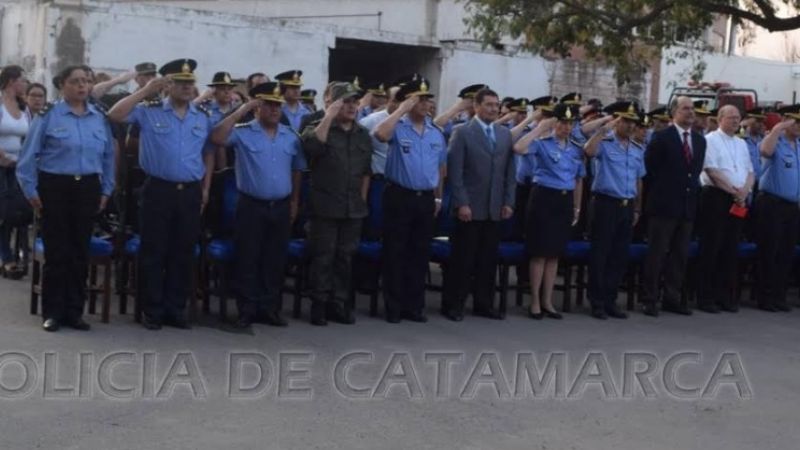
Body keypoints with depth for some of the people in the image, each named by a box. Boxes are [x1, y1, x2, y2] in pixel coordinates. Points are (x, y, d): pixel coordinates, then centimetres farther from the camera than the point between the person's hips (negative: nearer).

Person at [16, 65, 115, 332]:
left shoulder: (99, 118, 8)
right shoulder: (49, 116, -4)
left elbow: (109, 156, 14)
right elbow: (29, 155, -3)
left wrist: (106, 190, 9)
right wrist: (31, 191, -5)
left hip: (87, 188, 4)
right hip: (55, 187, -4)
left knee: (80, 251, 8)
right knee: (56, 251, 0)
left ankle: (74, 311, 17)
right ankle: (52, 312, 11)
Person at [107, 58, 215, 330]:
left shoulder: (204, 117, 10)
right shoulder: (148, 112, -1)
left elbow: (209, 153, 17)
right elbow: (115, 115, -13)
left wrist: (205, 188, 11)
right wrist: (145, 91, -13)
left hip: (190, 192, 3)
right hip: (158, 189, -3)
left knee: (183, 253, 9)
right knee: (153, 252, 2)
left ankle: (175, 309, 20)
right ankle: (152, 310, 12)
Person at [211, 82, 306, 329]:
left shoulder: (291, 137, 9)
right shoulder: (242, 132, -4)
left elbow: (297, 172, 16)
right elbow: (217, 138, -22)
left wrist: (294, 203, 13)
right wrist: (242, 110, -18)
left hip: (281, 207, 4)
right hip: (251, 205, -3)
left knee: (274, 261, 10)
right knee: (247, 260, 2)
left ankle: (270, 309, 20)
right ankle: (247, 310, 11)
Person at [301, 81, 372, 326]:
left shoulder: (363, 134, 12)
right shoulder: (317, 128, -2)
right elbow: (312, 146, -26)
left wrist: (362, 198, 13)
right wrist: (329, 116, -21)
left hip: (353, 207, 5)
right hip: (325, 206, -5)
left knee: (345, 257, 10)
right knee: (323, 257, 0)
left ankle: (339, 303, 19)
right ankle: (319, 304, 9)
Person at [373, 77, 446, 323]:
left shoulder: (436, 134, 11)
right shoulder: (398, 128, -6)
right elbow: (380, 134, -29)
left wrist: (438, 197, 18)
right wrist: (401, 109, -19)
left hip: (426, 199, 5)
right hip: (399, 196, -5)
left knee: (420, 254, 10)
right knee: (395, 253, 1)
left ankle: (414, 306, 19)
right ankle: (393, 307, 9)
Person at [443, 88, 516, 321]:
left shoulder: (505, 134, 12)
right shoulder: (463, 132, -2)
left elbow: (509, 171, 12)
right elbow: (454, 172, -7)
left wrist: (508, 202, 4)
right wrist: (461, 203, -13)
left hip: (495, 208, 4)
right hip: (470, 207, -4)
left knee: (488, 259, 7)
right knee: (462, 258, 1)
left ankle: (483, 304, 17)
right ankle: (453, 304, 10)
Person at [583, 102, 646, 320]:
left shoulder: (638, 149, 13)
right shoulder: (604, 142, -5)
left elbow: (638, 180, 18)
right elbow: (588, 151, -28)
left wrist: (637, 209, 15)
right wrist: (605, 129, -24)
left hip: (627, 206, 6)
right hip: (605, 203, -6)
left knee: (620, 256, 9)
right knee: (600, 254, -1)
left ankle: (610, 301, 18)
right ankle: (597, 303, 7)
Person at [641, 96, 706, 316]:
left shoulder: (700, 140, 12)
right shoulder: (661, 137, -5)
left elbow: (697, 168, 19)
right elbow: (649, 167, -4)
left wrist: (693, 189, 9)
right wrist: (659, 192, -1)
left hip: (688, 205, 6)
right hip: (664, 205, -6)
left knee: (680, 255, 8)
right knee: (656, 254, -1)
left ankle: (672, 298, 16)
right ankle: (650, 300, 4)